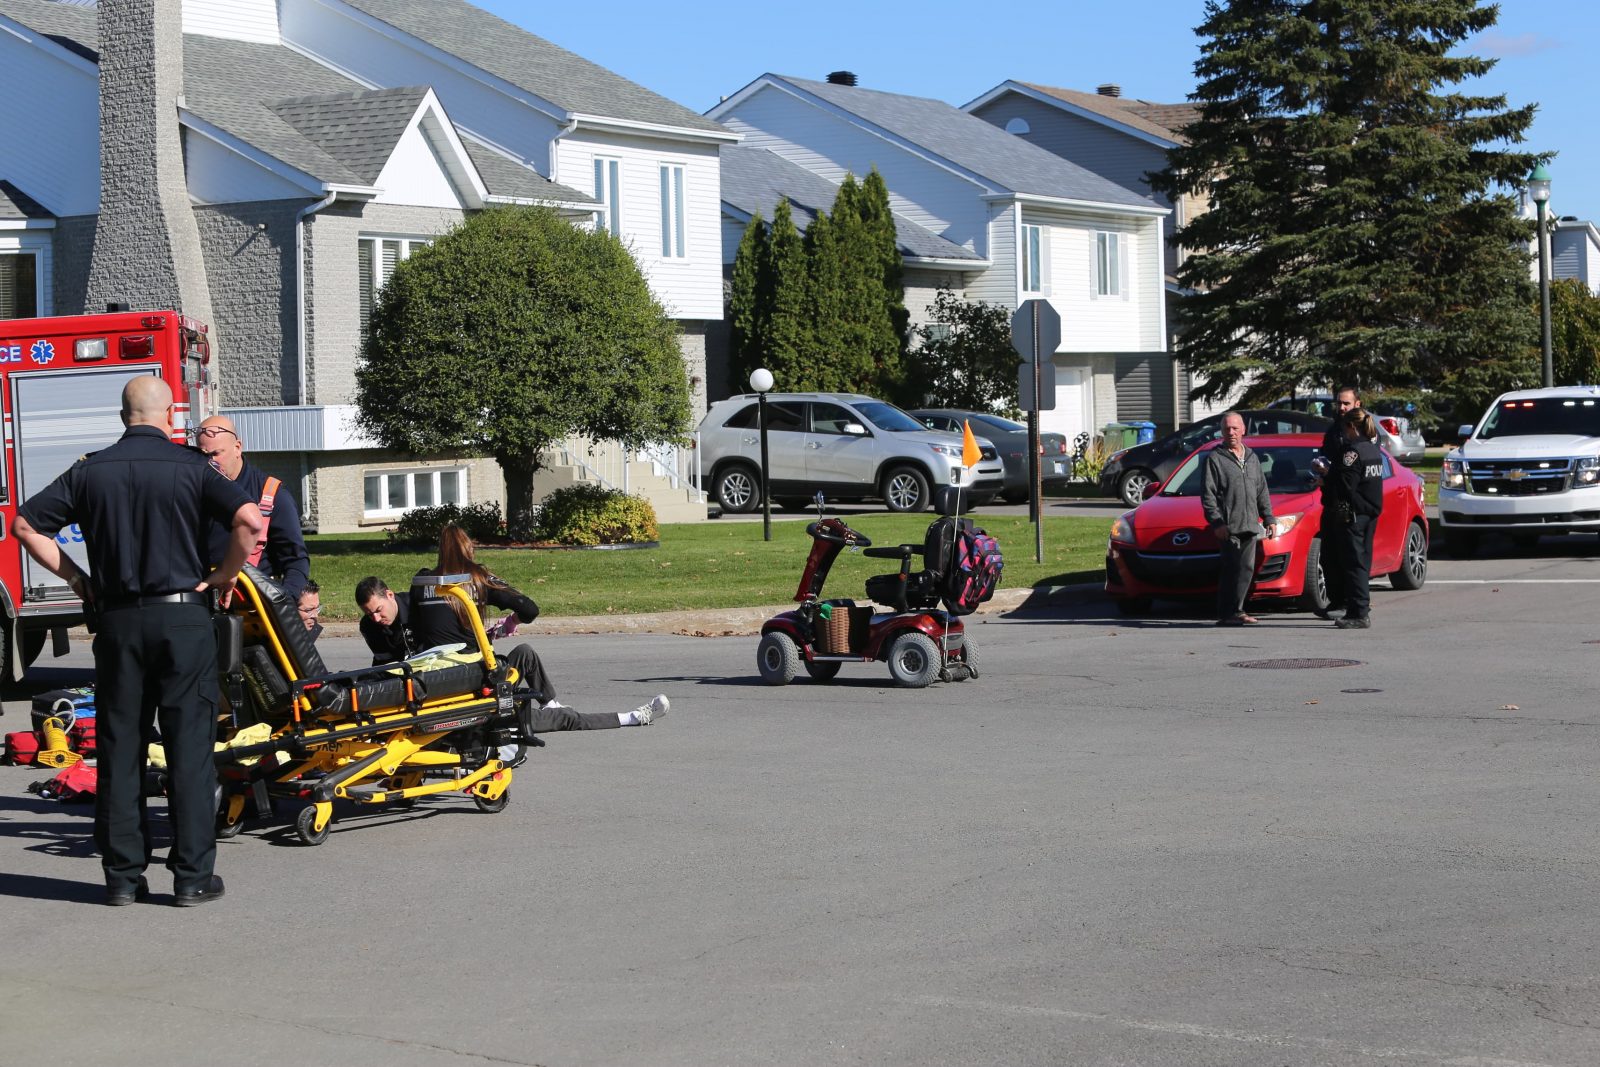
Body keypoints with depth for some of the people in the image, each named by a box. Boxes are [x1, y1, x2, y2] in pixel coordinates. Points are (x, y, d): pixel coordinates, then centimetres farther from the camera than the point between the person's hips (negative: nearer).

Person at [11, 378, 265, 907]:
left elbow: (25, 525, 6)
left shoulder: (91, 471, 6)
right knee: (189, 745, 2)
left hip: (118, 622, 3)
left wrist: (76, 577, 12)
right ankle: (192, 875, 2)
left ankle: (122, 875, 11)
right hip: (184, 617, -3)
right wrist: (224, 577, -2)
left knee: (120, 746, 9)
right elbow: (250, 521, -15)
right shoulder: (190, 467, -3)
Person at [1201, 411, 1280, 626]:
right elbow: (1208, 495, -4)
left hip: (1250, 526, 6)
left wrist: (1269, 518, 16)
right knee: (1231, 569, -9)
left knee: (1247, 569, 4)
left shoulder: (1251, 457, 19)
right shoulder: (1215, 458, 1)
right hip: (1228, 527, -6)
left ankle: (1235, 611, 11)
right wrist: (1216, 522, -13)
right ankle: (1226, 614, -6)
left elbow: (1262, 491, 24)